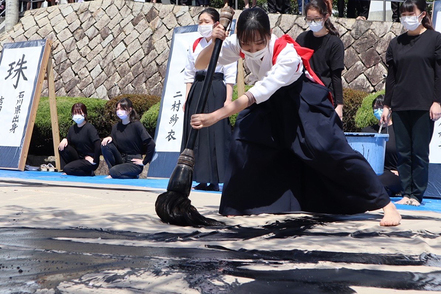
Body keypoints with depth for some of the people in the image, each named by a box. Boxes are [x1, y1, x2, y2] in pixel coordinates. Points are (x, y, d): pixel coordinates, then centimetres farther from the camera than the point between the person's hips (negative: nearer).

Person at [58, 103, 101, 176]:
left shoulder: (90, 128, -16)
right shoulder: (72, 128, 6)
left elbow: (98, 145, -23)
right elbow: (68, 141, 12)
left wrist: (94, 160, -20)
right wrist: (65, 140, -11)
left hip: (89, 160, -7)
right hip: (79, 158, 7)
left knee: (67, 169, -24)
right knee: (62, 147, -12)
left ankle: (89, 172, -1)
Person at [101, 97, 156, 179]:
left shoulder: (136, 125, -12)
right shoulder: (116, 127, 5)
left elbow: (151, 144, -17)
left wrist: (144, 161, -12)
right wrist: (109, 138, -12)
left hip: (134, 163, -6)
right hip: (121, 159, 6)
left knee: (114, 172, -30)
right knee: (106, 145, -15)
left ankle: (133, 177, -2)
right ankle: (111, 173, -5)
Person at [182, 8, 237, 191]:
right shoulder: (195, 46, 13)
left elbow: (230, 76, -5)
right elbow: (189, 74, 16)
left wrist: (228, 99, -11)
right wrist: (187, 98, 10)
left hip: (216, 91, -6)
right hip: (196, 91, 6)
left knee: (215, 134, -6)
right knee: (195, 133, 5)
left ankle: (214, 181, -1)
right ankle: (201, 179, 13)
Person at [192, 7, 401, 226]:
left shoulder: (287, 53, -35)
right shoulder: (238, 45, -18)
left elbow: (259, 93, -41)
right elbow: (200, 65, -13)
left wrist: (215, 116, -48)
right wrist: (214, 42, -35)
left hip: (306, 101, -5)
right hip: (275, 102, 5)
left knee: (332, 150, -17)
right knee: (244, 134, -14)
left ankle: (386, 204, -11)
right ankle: (236, 205, 2)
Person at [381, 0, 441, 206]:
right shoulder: (395, 43, 12)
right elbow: (391, 77, 13)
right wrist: (387, 105, 10)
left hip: (424, 106, -4)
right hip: (400, 106, 4)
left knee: (420, 152, -2)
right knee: (403, 152, 4)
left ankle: (417, 195, 5)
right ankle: (406, 193, 11)